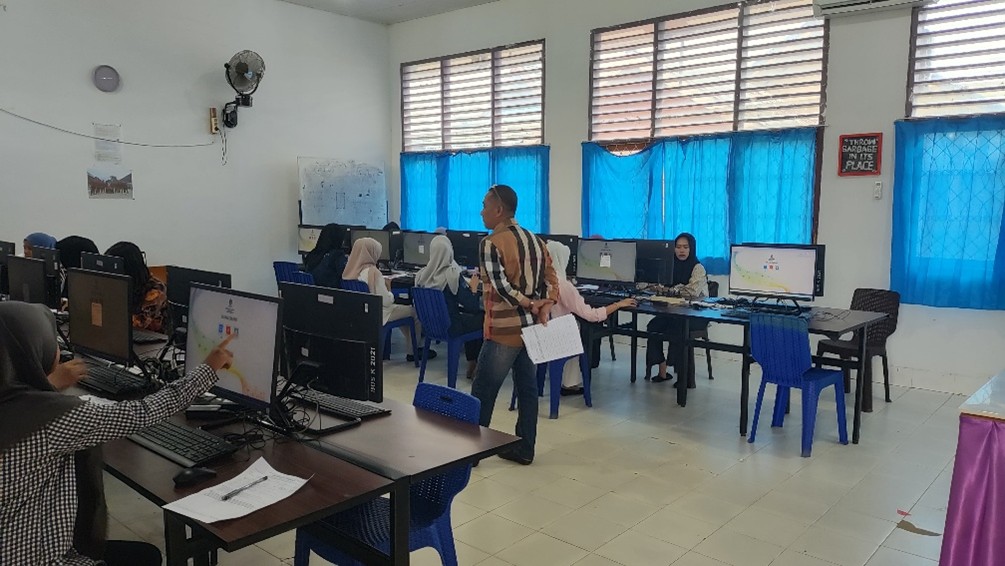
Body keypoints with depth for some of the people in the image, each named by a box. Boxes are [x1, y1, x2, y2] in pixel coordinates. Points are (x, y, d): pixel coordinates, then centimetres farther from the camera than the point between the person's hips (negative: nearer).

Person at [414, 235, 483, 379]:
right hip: (450, 327, -7)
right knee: (484, 317, 15)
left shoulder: (422, 275, -6)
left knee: (469, 317, 29)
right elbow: (472, 306, -22)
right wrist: (473, 287, -5)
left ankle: (471, 365, 33)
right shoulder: (453, 275, -24)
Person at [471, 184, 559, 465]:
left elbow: (501, 286, -23)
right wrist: (544, 308, -7)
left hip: (504, 330, -7)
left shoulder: (491, 243, -12)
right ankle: (524, 449, 20)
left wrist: (529, 305, -13)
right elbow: (551, 281, 7)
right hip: (532, 327, 8)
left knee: (483, 391, 4)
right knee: (528, 389, 12)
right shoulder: (536, 240, 12)